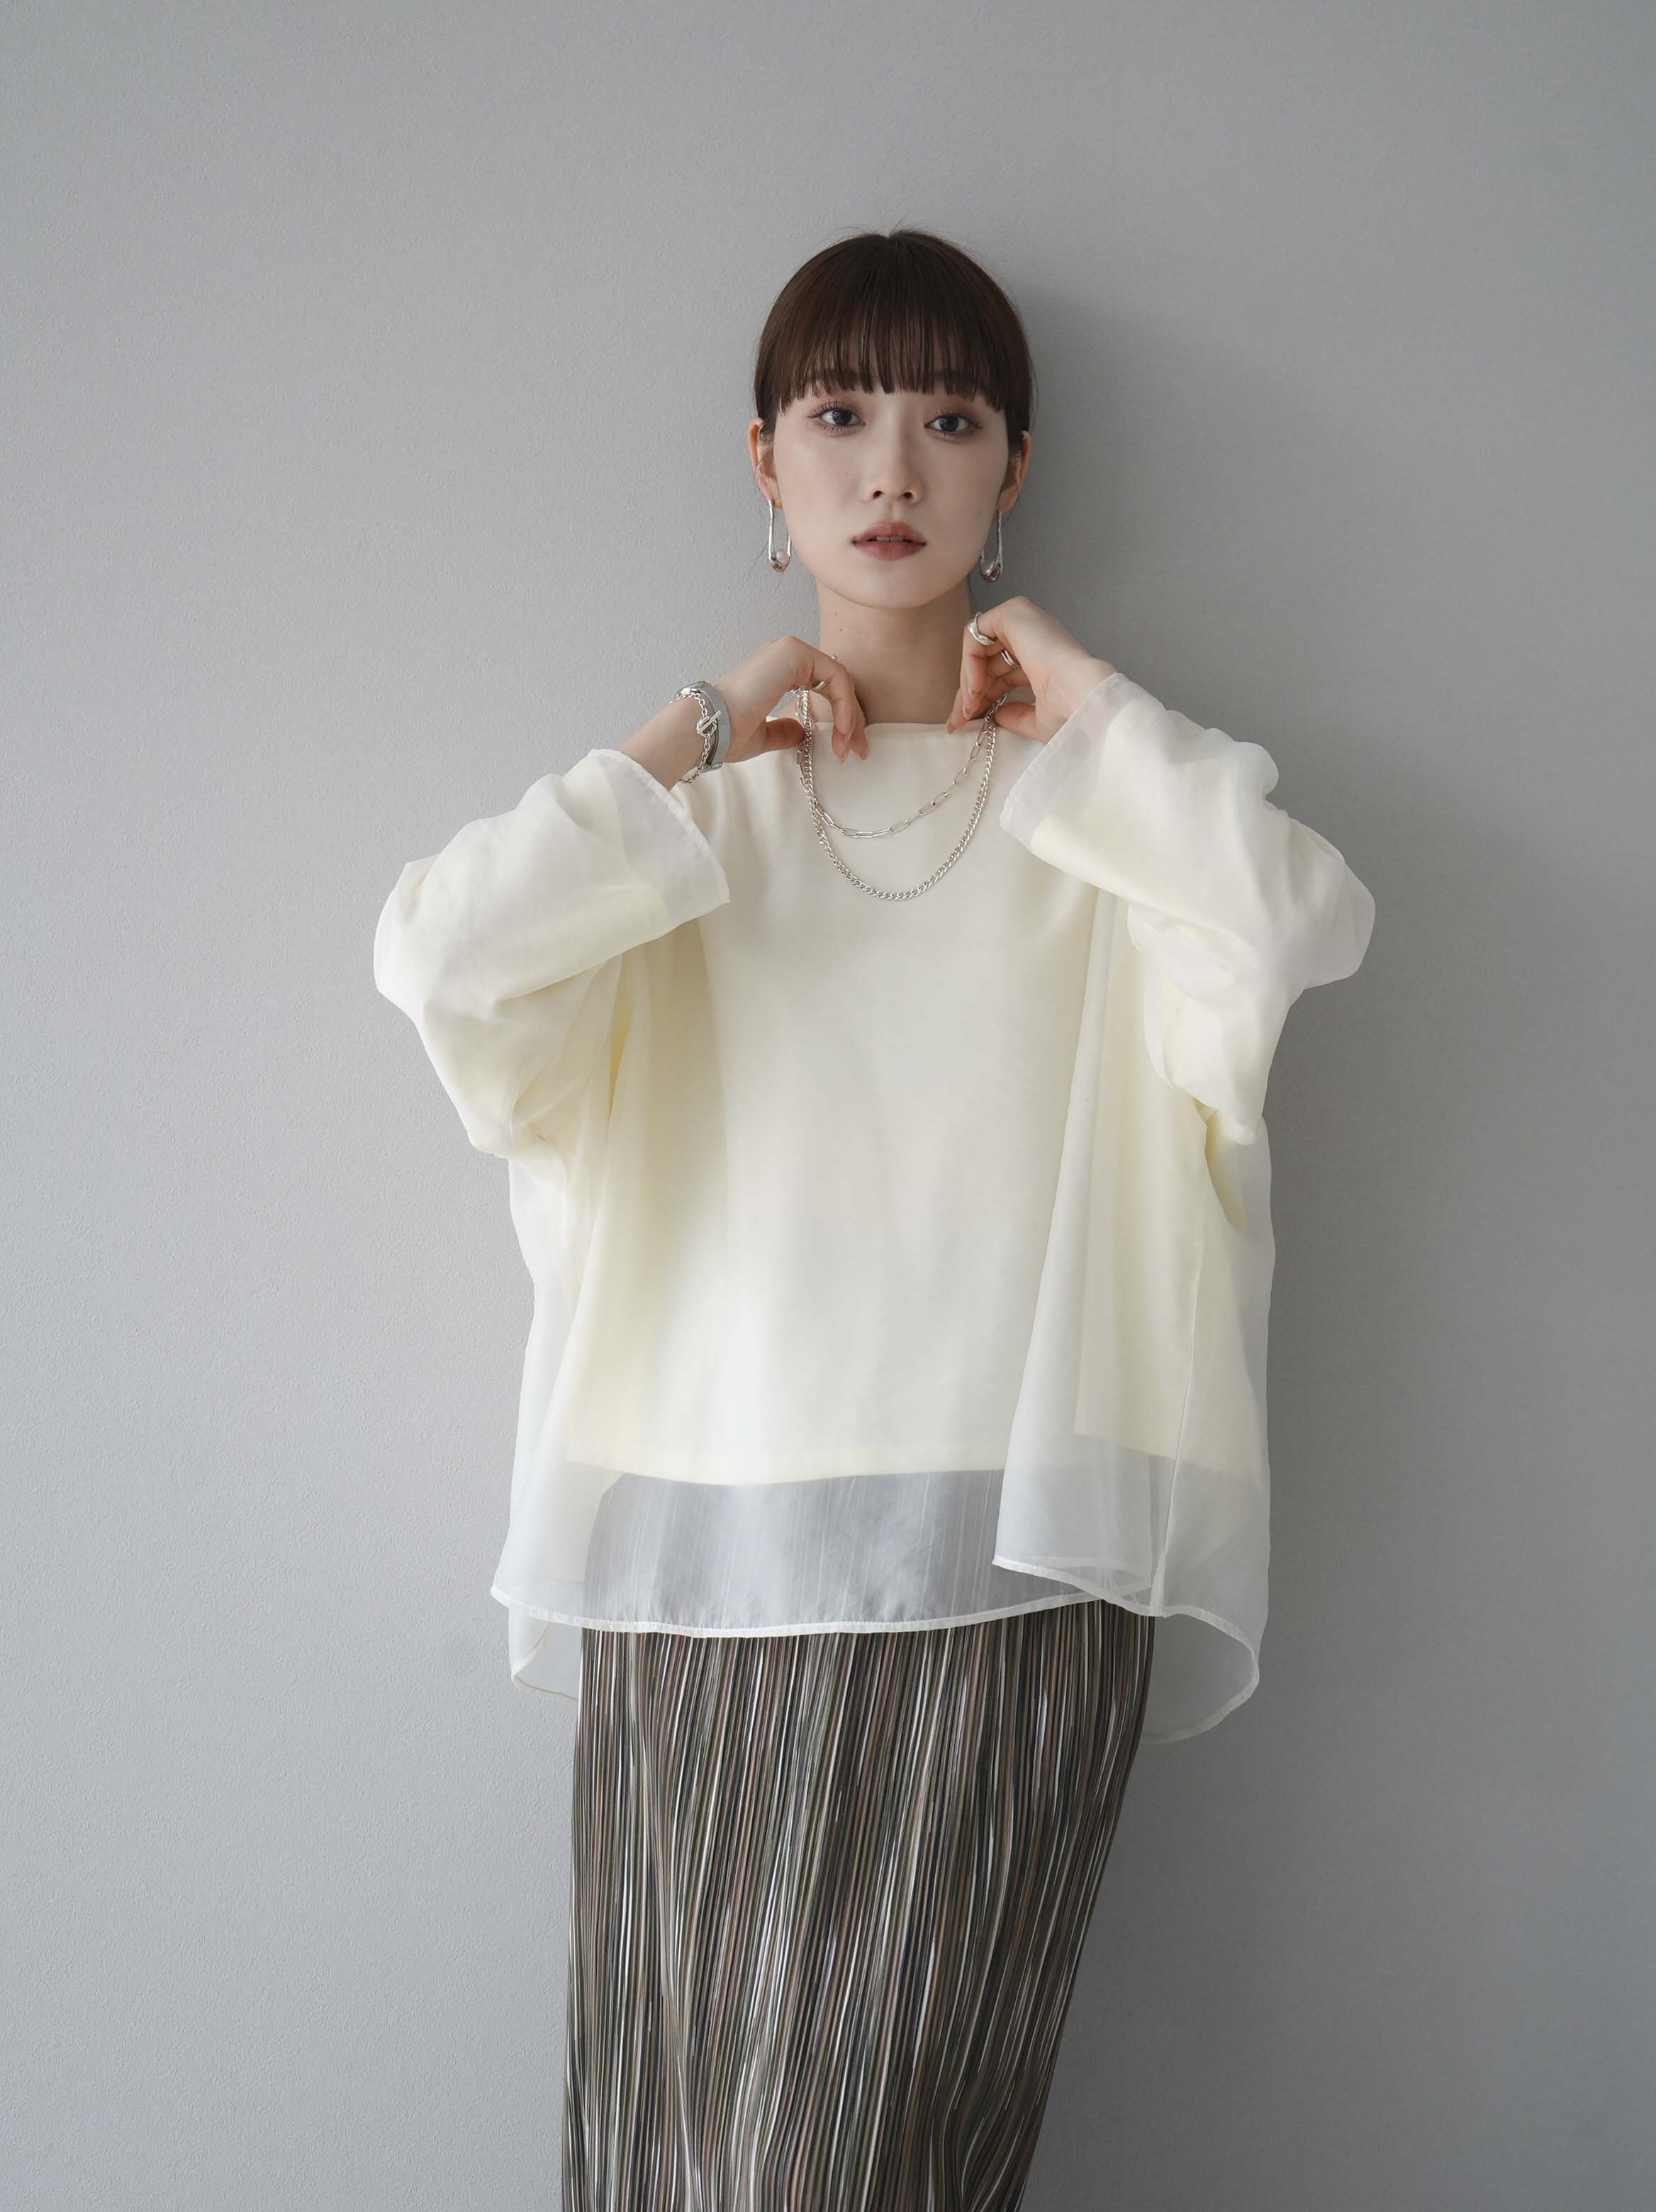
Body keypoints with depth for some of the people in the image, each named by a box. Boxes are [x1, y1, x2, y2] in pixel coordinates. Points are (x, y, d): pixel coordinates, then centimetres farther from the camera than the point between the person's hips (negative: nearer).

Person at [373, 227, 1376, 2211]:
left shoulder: (1104, 790, 10)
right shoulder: (692, 786, 13)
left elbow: (1310, 921, -12)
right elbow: (436, 951, -6)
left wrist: (1082, 702, -2)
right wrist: (703, 730, -2)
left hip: (1008, 1561, -1)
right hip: (705, 1538, 2)